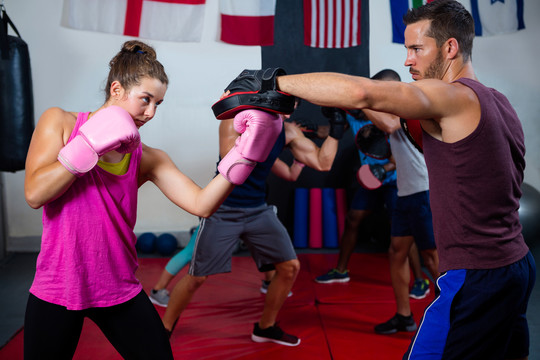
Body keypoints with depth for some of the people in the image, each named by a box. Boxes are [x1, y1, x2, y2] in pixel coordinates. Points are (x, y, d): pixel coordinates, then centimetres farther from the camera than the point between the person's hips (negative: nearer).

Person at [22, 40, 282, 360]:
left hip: (121, 291, 1)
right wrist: (91, 144, -21)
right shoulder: (61, 123, -4)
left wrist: (245, 152, -26)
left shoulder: (148, 160, -3)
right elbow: (35, 194, -15)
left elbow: (202, 205, -16)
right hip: (57, 292, -1)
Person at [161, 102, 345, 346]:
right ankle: (163, 329, 21)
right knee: (197, 278, -2)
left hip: (258, 210, 6)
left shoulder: (288, 131, 1)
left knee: (290, 267, 3)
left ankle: (265, 328, 23)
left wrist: (337, 127, -6)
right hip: (223, 211, -5)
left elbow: (322, 163, -1)